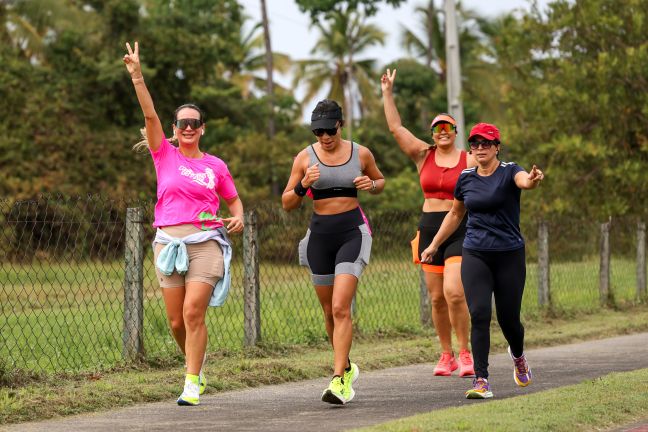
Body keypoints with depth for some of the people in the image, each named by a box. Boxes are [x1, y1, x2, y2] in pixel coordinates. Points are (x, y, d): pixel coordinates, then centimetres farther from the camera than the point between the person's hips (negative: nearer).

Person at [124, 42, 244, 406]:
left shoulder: (216, 166, 7)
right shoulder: (165, 155, 7)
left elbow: (234, 199, 19)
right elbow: (150, 116, -4)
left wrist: (239, 218, -3)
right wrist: (137, 77, -14)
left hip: (205, 243, -2)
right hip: (169, 242, 2)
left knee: (193, 313, -15)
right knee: (177, 321, 4)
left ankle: (192, 385, -12)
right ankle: (197, 365, 31)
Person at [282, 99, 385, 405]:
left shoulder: (360, 154, 1)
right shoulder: (305, 158, 0)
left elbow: (380, 181, 19)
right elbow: (287, 204, 2)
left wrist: (371, 184, -4)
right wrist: (303, 185, -17)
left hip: (353, 232, -2)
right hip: (320, 234, 2)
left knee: (341, 308, -17)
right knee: (330, 313, 11)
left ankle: (339, 380, -20)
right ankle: (347, 368, 35)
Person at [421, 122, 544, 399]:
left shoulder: (509, 172, -6)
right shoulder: (466, 178, 6)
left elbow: (524, 180, -31)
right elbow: (455, 215, 21)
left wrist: (533, 181, -55)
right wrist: (434, 245, 22)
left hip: (510, 254, -2)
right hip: (475, 255, 2)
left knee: (508, 319, 4)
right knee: (479, 315, -12)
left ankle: (518, 355, 39)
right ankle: (481, 381, -12)